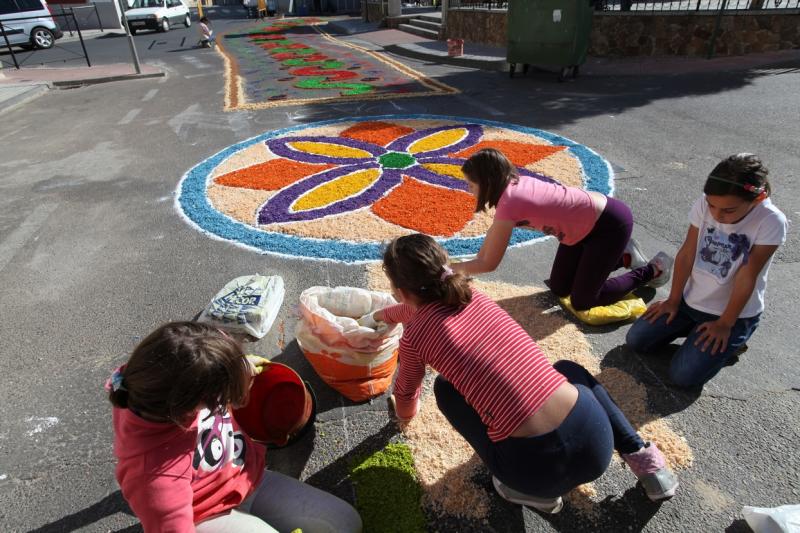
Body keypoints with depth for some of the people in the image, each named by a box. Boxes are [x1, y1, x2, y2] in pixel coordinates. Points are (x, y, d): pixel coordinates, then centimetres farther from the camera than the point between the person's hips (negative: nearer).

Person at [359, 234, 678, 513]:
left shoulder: (414, 337, -2)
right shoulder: (471, 296, 12)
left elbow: (406, 393, 21)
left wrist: (405, 416, 46)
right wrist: (378, 316, 54)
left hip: (537, 468, -4)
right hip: (596, 439, 5)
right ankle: (644, 460, 24)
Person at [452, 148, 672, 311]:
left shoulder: (509, 202, -30)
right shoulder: (513, 183, -6)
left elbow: (489, 264, -22)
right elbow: (493, 232, 4)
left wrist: (450, 268, -12)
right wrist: (469, 267, 0)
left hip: (611, 222, -8)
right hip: (589, 221, 8)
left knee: (581, 301, -1)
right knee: (559, 289, 12)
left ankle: (652, 270, 16)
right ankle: (624, 257, 27)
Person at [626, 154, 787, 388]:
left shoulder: (771, 222, -23)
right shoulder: (704, 204, -14)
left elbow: (747, 277, -19)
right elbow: (686, 255, -7)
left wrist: (725, 324, -13)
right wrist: (673, 300, -1)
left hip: (736, 313, -4)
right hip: (691, 300, 4)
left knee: (684, 375, -14)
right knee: (636, 340, -3)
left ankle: (732, 341, 12)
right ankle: (694, 327, 16)